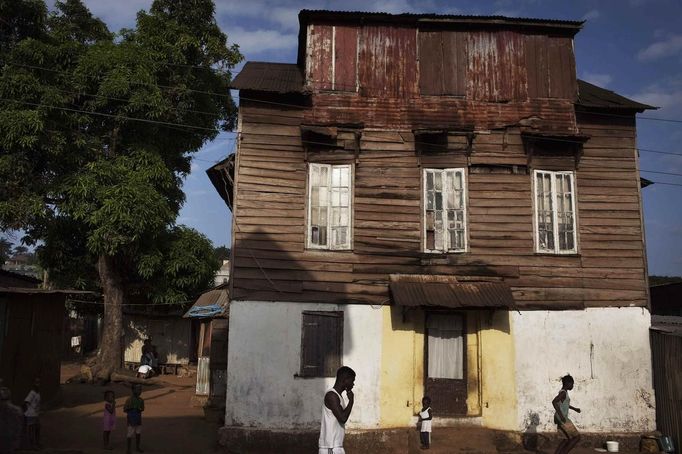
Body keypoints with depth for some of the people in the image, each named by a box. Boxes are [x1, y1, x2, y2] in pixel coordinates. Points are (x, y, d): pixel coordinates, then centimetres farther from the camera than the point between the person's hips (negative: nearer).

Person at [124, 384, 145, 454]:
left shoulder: (141, 400, 1)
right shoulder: (129, 400, -15)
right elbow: (124, 410, -10)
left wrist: (140, 410, -7)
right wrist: (131, 408, -24)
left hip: (139, 420, 5)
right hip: (131, 420, -5)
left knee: (138, 434, 13)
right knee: (130, 435, 0)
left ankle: (137, 447, 30)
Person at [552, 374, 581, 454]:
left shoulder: (564, 392, 15)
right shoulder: (563, 393, -16)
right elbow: (554, 402, -30)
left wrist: (574, 408, 34)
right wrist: (561, 415, -31)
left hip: (562, 419, 10)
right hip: (562, 419, -10)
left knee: (569, 439, 17)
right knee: (577, 437, -2)